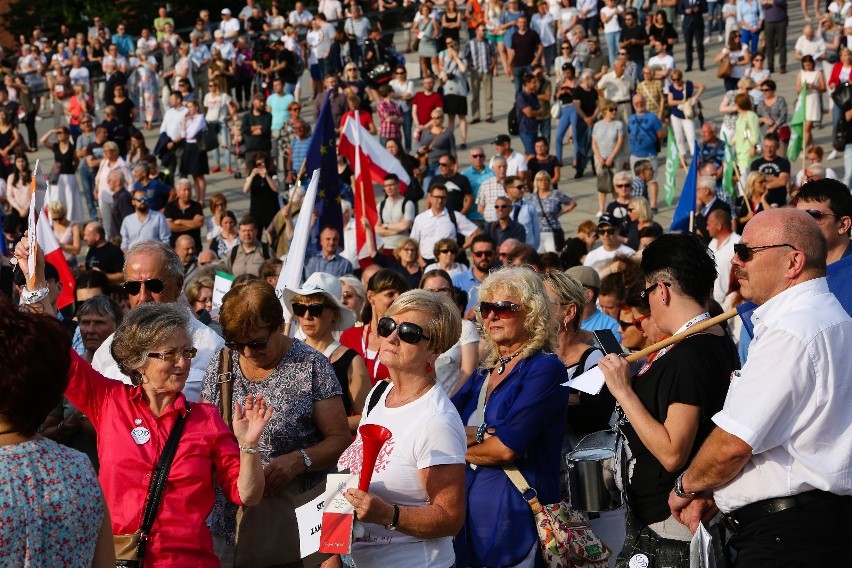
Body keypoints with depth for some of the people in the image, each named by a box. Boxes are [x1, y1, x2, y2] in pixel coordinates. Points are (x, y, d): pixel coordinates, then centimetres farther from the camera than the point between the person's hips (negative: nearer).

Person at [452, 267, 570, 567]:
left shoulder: (544, 369, -8)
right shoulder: (483, 373, 14)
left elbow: (507, 448, -18)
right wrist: (485, 434, -15)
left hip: (516, 515, -7)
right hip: (469, 514, 7)